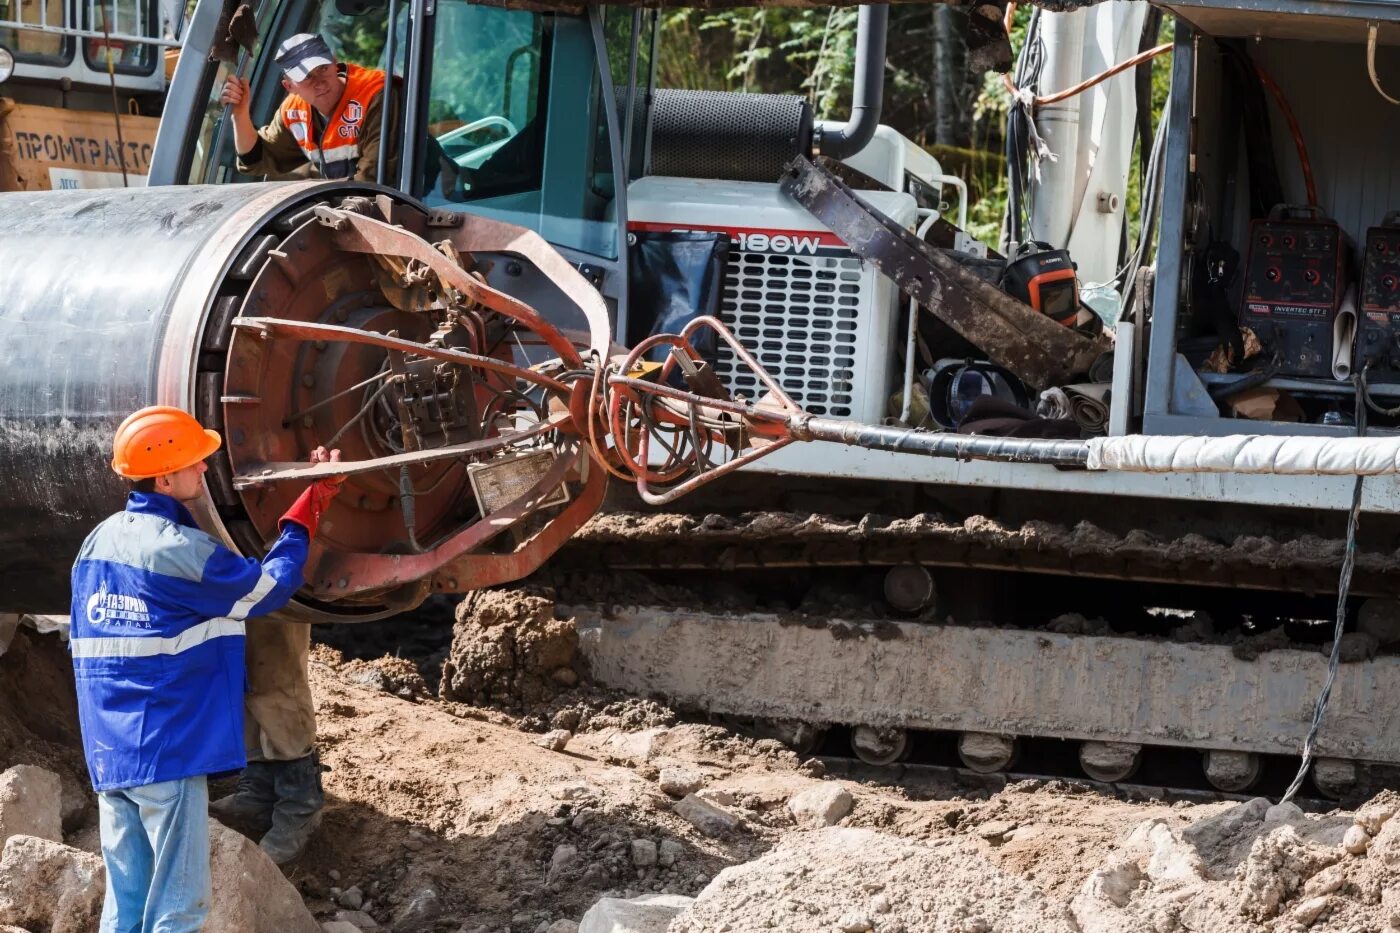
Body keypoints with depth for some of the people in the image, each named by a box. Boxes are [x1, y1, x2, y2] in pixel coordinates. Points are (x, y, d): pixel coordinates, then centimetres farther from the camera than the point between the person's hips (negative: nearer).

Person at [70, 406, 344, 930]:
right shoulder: (180, 552, -14)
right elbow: (268, 587, -1)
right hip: (167, 751, -8)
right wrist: (312, 505, 7)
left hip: (108, 757, 8)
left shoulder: (97, 543, 9)